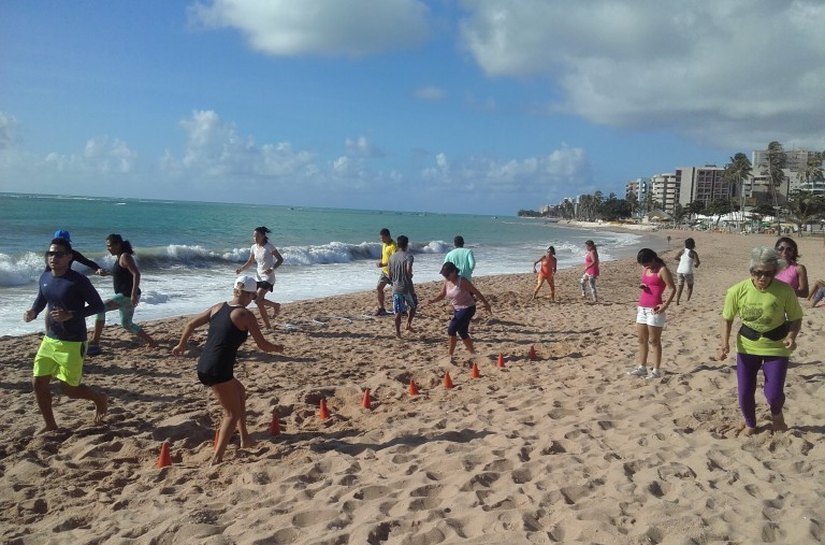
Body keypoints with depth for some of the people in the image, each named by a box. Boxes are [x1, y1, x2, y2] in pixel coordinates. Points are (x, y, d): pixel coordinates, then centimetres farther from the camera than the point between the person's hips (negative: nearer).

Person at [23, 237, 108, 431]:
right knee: (38, 382, 6)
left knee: (69, 389, 1)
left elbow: (98, 305, -14)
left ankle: (99, 398, 31)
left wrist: (71, 315, -25)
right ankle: (50, 426, 23)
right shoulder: (44, 278, 3)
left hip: (72, 343, -7)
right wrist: (32, 312, -1)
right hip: (49, 340, 7)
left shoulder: (78, 281, -17)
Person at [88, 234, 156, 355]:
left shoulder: (125, 257, -14)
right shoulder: (119, 257, 14)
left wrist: (134, 294, -29)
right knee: (127, 324, 18)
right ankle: (151, 342, 26)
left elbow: (136, 274, -25)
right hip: (124, 296, 11)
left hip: (127, 295, -11)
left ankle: (95, 342, -15)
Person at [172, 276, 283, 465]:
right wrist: (277, 348, 19)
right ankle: (216, 460, 1)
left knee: (240, 392, 28)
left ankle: (245, 439, 36)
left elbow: (191, 324, 17)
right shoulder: (246, 315, -7)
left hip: (203, 366, 8)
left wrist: (181, 345, 33)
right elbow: (263, 345, -2)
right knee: (232, 413, 8)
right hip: (218, 370, -8)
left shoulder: (218, 307, 11)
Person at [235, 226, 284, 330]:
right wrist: (241, 269, -3)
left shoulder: (269, 247, -15)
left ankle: (275, 305, 10)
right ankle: (267, 325, 20)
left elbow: (280, 259, -13)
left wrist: (272, 269, -29)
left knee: (258, 300, -17)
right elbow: (250, 262, 14)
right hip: (259, 277, 7)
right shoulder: (254, 248, 4)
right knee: (260, 302, 6)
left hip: (268, 278, -7)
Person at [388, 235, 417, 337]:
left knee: (398, 312, 5)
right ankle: (408, 324, 13)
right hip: (407, 287, -4)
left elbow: (389, 273, 8)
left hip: (396, 288, 4)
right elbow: (408, 270, -26)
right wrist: (410, 276, -6)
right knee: (413, 305, 21)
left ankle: (398, 331, 4)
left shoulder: (392, 257, 5)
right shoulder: (408, 256, -11)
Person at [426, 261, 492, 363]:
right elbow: (442, 294, 8)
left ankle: (450, 356, -8)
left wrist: (485, 303, -6)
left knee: (451, 329, -17)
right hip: (457, 310, 8)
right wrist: (432, 300, -11)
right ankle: (472, 353, 34)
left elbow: (476, 291, -13)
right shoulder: (447, 282, 0)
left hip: (467, 309, -8)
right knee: (462, 333, 16)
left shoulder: (462, 281, -20)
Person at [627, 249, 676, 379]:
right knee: (641, 340, 11)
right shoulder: (645, 269, 12)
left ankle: (656, 370, 5)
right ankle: (642, 368, 19)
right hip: (642, 308, 8)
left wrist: (666, 304, -23)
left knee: (654, 341, -3)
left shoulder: (662, 270, -10)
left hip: (654, 309, -8)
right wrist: (641, 285, 3)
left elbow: (672, 288, -13)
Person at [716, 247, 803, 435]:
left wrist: (792, 336, -25)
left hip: (776, 348, -1)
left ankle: (776, 413, 34)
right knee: (745, 393, 5)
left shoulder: (785, 291, -19)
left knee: (773, 395, -4)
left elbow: (796, 318, -5)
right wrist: (725, 343, -16)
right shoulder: (737, 291, -17)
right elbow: (727, 318, -3)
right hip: (747, 347, 1)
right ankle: (750, 424, 37)